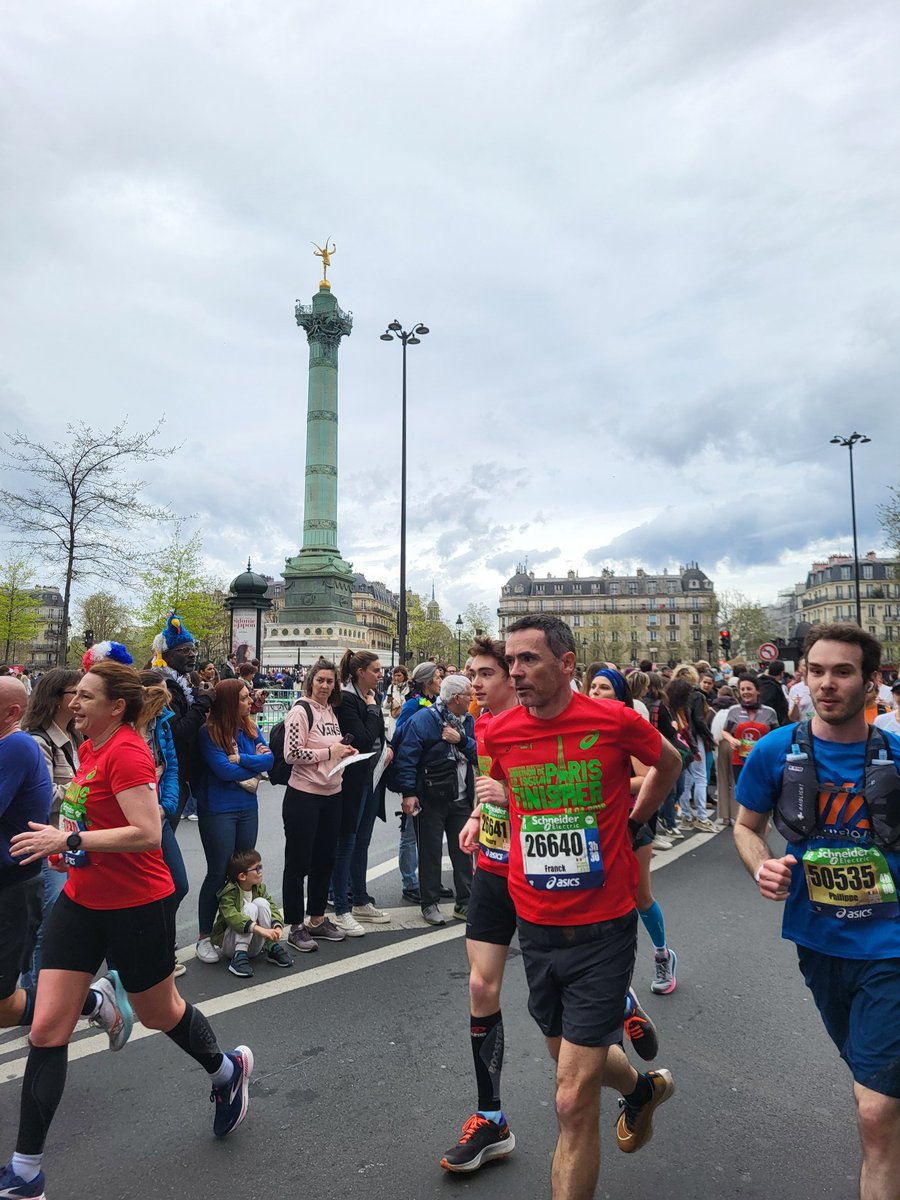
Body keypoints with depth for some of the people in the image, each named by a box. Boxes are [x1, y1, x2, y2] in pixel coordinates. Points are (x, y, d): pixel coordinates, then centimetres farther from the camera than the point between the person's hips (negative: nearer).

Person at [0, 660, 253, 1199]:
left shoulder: (126, 751, -23)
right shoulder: (89, 748, 4)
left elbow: (148, 833, -30)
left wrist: (71, 839, -28)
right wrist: (67, 837, 7)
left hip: (137, 906, -7)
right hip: (82, 900, 8)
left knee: (158, 1013, 15)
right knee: (46, 1030, 5)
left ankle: (228, 1070, 44)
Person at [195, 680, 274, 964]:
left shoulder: (251, 728, 3)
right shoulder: (209, 733, -14)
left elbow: (269, 759, -7)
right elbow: (224, 770, -21)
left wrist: (240, 759, -18)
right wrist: (255, 764, -10)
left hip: (247, 809, 6)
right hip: (218, 811, -6)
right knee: (219, 873, 2)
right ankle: (204, 938, 17)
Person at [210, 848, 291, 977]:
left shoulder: (260, 888, 1)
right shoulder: (228, 893, -18)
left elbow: (272, 907, -9)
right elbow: (232, 917, -34)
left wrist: (277, 927, -30)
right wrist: (259, 929, -46)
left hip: (253, 947, 5)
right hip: (229, 946, -5)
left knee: (261, 902, -19)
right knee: (250, 908, -27)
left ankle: (272, 948, -13)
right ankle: (239, 956, -29)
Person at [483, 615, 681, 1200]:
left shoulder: (616, 720, -16)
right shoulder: (499, 731, -6)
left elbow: (669, 764, 6)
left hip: (604, 929, -4)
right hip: (535, 926, 5)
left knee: (575, 1102, -2)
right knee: (574, 1058, 26)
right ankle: (643, 1087, 58)